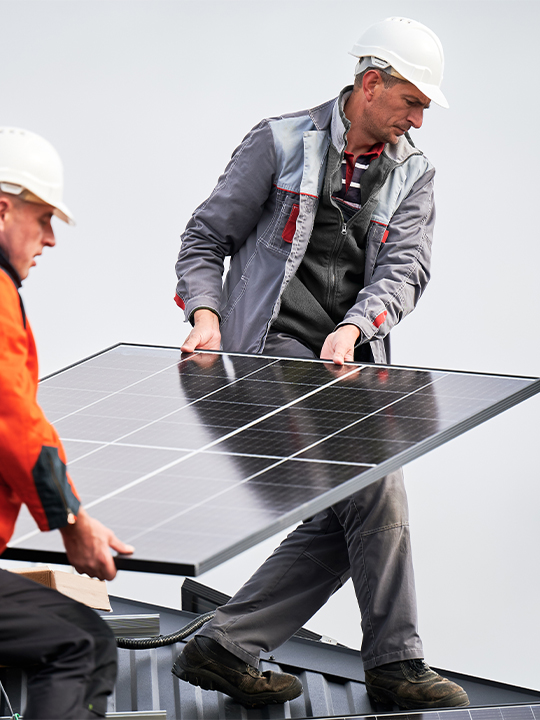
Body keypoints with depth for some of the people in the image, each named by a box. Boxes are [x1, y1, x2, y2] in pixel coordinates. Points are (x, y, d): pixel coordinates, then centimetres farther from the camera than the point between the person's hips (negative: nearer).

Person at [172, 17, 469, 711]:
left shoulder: (412, 175, 13)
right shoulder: (280, 142, 2)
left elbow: (405, 270, -1)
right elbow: (207, 236, 5)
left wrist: (352, 328, -19)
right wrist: (206, 313, -12)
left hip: (351, 364, 6)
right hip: (275, 347, -6)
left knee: (344, 524, -3)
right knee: (375, 482, -19)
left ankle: (224, 647, 7)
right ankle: (395, 663, -11)